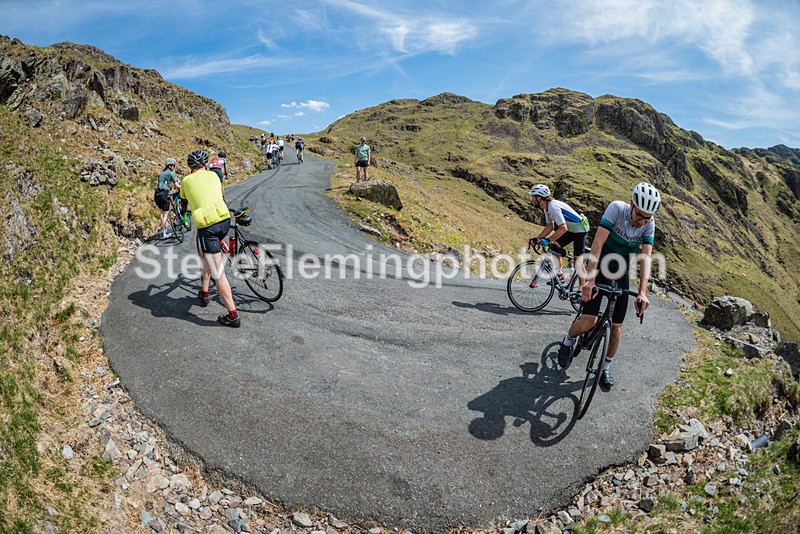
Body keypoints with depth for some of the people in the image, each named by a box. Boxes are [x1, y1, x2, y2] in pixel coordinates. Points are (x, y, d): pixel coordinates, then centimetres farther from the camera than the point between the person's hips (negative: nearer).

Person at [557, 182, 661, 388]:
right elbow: (598, 243, -31)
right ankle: (567, 342, 14)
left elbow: (646, 257, -19)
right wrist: (589, 279, -40)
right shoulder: (617, 208, -23)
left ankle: (606, 367, 23)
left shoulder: (649, 224, -12)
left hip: (621, 274, 4)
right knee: (589, 320, -17)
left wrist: (642, 292, -33)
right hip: (600, 267, -4)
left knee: (617, 325, 4)